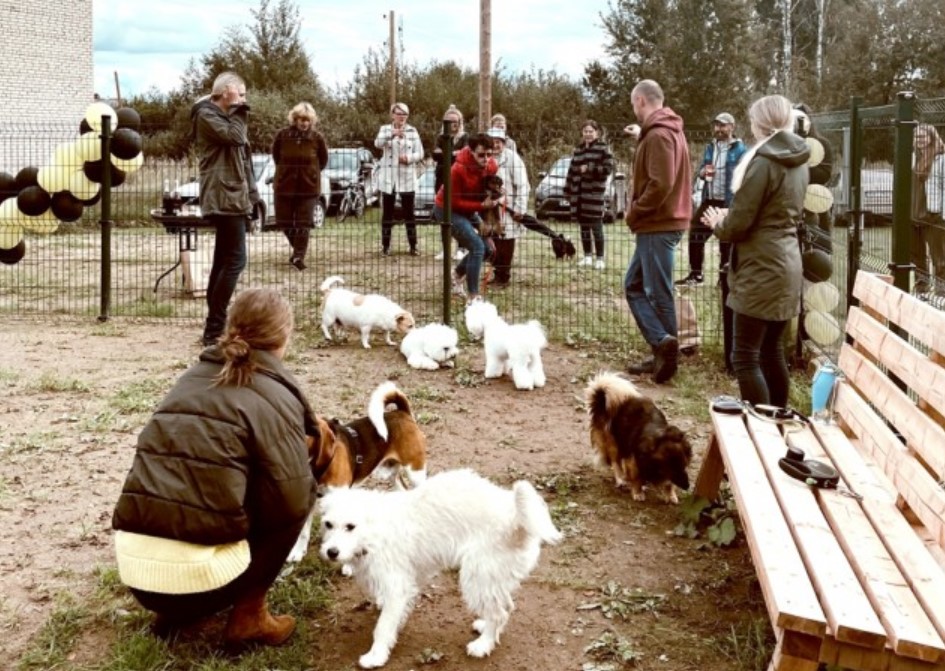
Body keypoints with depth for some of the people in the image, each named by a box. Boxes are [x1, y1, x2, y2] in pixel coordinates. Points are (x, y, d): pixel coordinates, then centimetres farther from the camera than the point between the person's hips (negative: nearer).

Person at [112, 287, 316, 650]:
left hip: (133, 563, 7)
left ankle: (175, 611, 20)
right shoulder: (273, 396, -3)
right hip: (196, 571, -7)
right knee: (287, 509, 13)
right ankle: (249, 617, 11)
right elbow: (292, 500, -9)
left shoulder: (193, 377, 17)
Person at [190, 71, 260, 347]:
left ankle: (214, 326, 15)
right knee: (235, 260, -15)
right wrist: (238, 111, -6)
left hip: (233, 197, 10)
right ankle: (214, 328, -14)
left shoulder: (224, 116, 23)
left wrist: (252, 194, 18)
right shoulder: (206, 114, -6)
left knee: (223, 261, 11)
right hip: (224, 198, -10)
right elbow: (235, 136, -22)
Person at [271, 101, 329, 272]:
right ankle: (298, 250, 31)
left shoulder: (317, 138, -8)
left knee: (303, 224, -2)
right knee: (284, 222, 9)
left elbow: (323, 160, 7)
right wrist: (286, 170, 11)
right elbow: (276, 155, 10)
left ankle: (299, 256, 2)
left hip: (308, 186, -2)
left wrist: (310, 172, 8)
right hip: (284, 185, 2)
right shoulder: (282, 135, -6)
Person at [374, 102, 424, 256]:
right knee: (387, 212, 3)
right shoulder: (385, 129, 3)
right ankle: (385, 246, 9)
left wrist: (409, 158, -18)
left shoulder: (412, 131, 5)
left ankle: (413, 245, 6)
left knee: (409, 212, 1)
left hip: (407, 177, 0)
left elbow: (420, 153, 3)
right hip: (388, 177, 0)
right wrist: (392, 134, -36)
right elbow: (378, 143, -18)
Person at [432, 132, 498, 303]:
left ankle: (457, 275, 31)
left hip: (469, 210, 7)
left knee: (487, 249, 7)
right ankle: (472, 296, -15)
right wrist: (482, 205, -31)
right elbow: (454, 202, -25)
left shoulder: (492, 166, -12)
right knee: (477, 246, -20)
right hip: (448, 209, -7)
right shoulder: (458, 170, -30)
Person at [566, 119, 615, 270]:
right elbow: (572, 170, 18)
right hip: (578, 193, 6)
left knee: (596, 227, -6)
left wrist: (589, 169, -15)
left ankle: (600, 258, 0)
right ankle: (587, 256, 17)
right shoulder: (578, 149, 16)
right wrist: (567, 189, 13)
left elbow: (609, 168, -9)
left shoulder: (603, 148, -2)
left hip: (594, 192, -6)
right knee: (584, 226, 9)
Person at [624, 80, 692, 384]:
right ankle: (663, 347, 11)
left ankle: (663, 345, -1)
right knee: (634, 285, 12)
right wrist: (639, 212, 11)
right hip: (659, 224, 11)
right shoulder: (670, 130, 17)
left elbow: (660, 184, -25)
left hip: (658, 226, -11)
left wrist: (635, 211, -12)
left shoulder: (658, 135, -15)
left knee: (658, 293, -5)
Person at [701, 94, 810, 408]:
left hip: (762, 269, -9)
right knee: (771, 351, 18)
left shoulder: (763, 162, -15)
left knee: (745, 357, -6)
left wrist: (718, 224, 6)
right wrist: (728, 220, 17)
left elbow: (739, 222, -16)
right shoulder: (798, 162, 11)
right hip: (786, 264, 9)